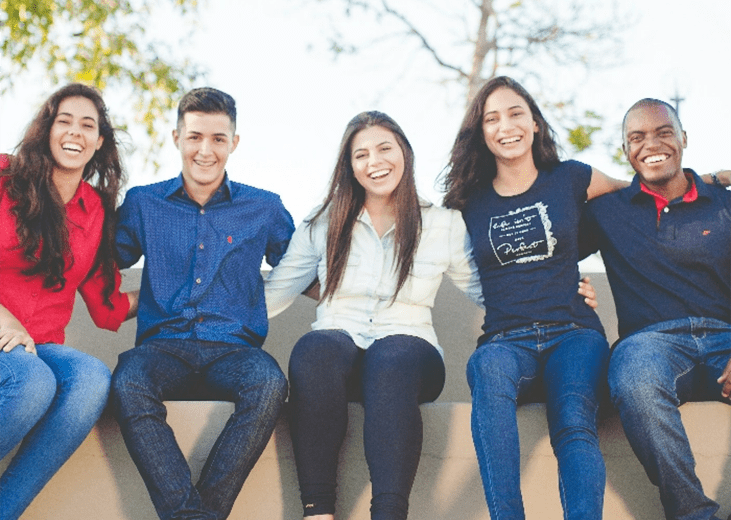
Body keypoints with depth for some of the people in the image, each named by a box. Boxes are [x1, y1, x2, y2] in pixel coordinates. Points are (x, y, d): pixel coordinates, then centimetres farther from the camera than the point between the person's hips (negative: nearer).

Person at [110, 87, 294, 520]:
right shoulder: (143, 203, 15)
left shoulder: (264, 209, 14)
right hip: (163, 346, 0)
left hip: (233, 350, 0)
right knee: (128, 384, -35)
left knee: (270, 384, -35)